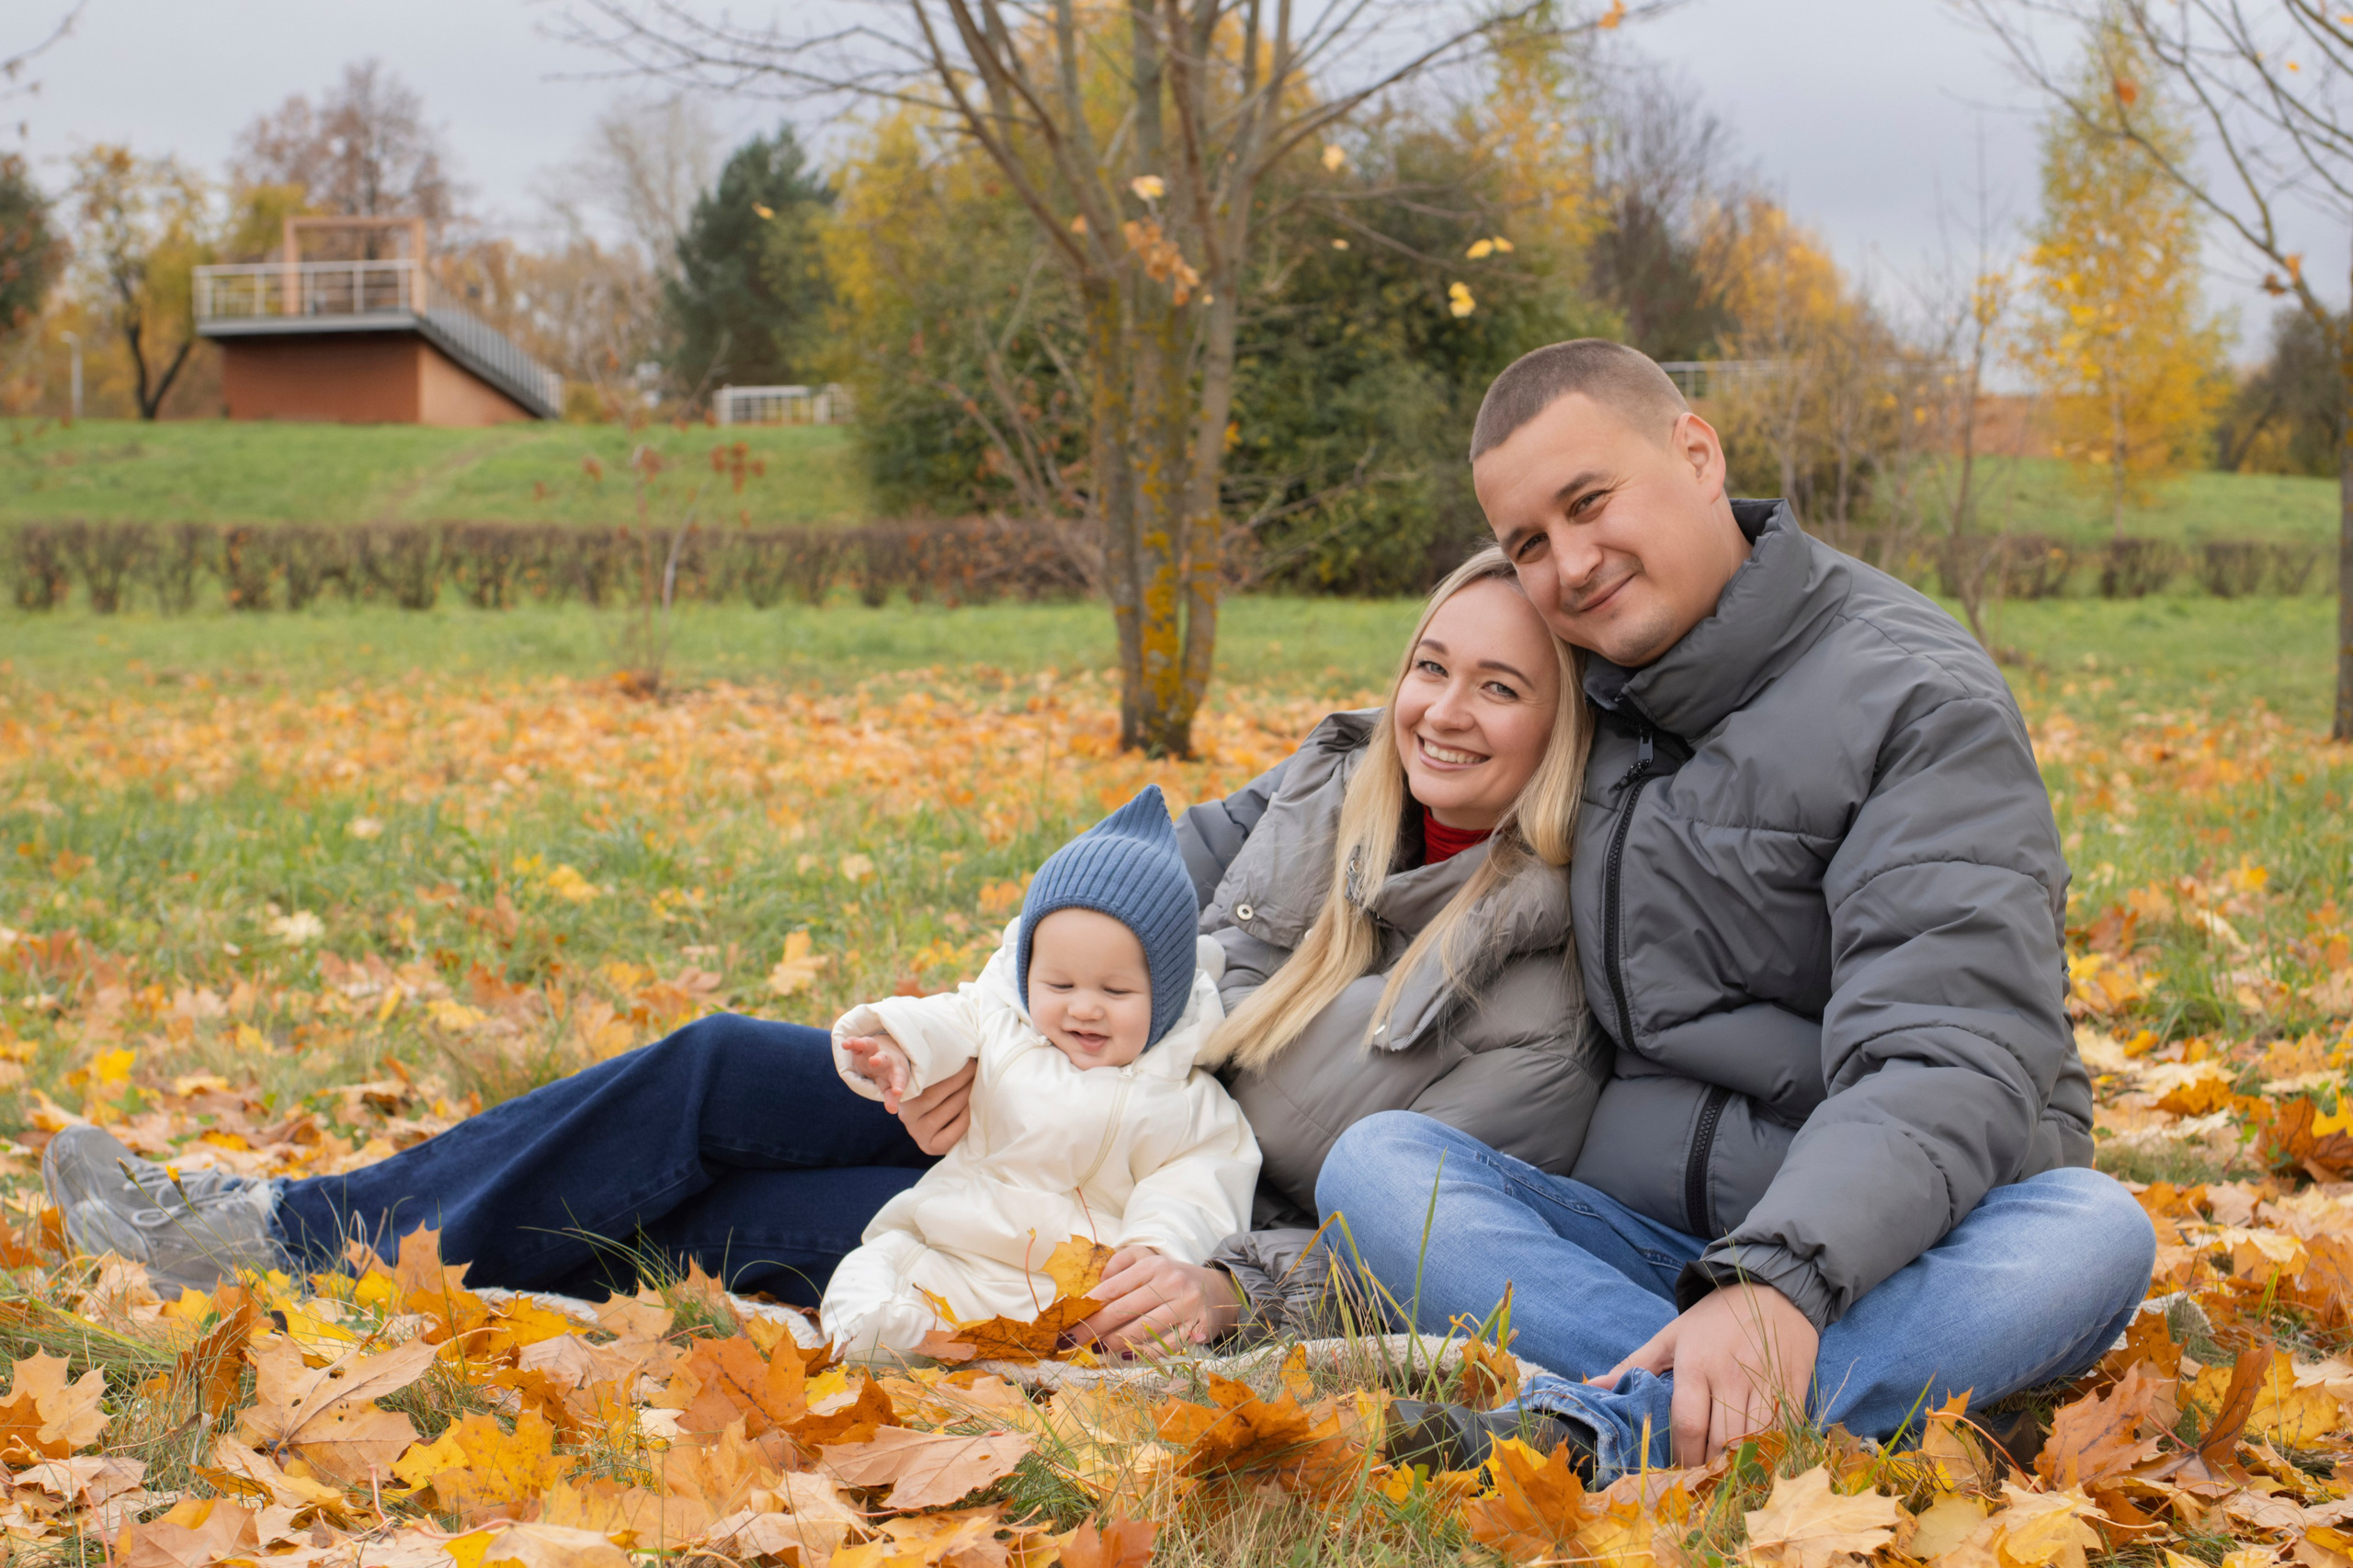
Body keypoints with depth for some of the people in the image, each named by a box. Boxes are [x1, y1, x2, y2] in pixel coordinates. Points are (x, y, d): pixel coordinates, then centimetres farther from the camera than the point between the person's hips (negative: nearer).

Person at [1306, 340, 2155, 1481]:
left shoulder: (1919, 701, -9)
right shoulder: (1590, 695, 10)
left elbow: (1952, 1066, -22)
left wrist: (1781, 1277, -39)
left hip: (1880, 1253, -4)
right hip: (1639, 1239, 4)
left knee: (2091, 1231, -34)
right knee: (1375, 1160, -20)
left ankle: (1610, 1427, -51)